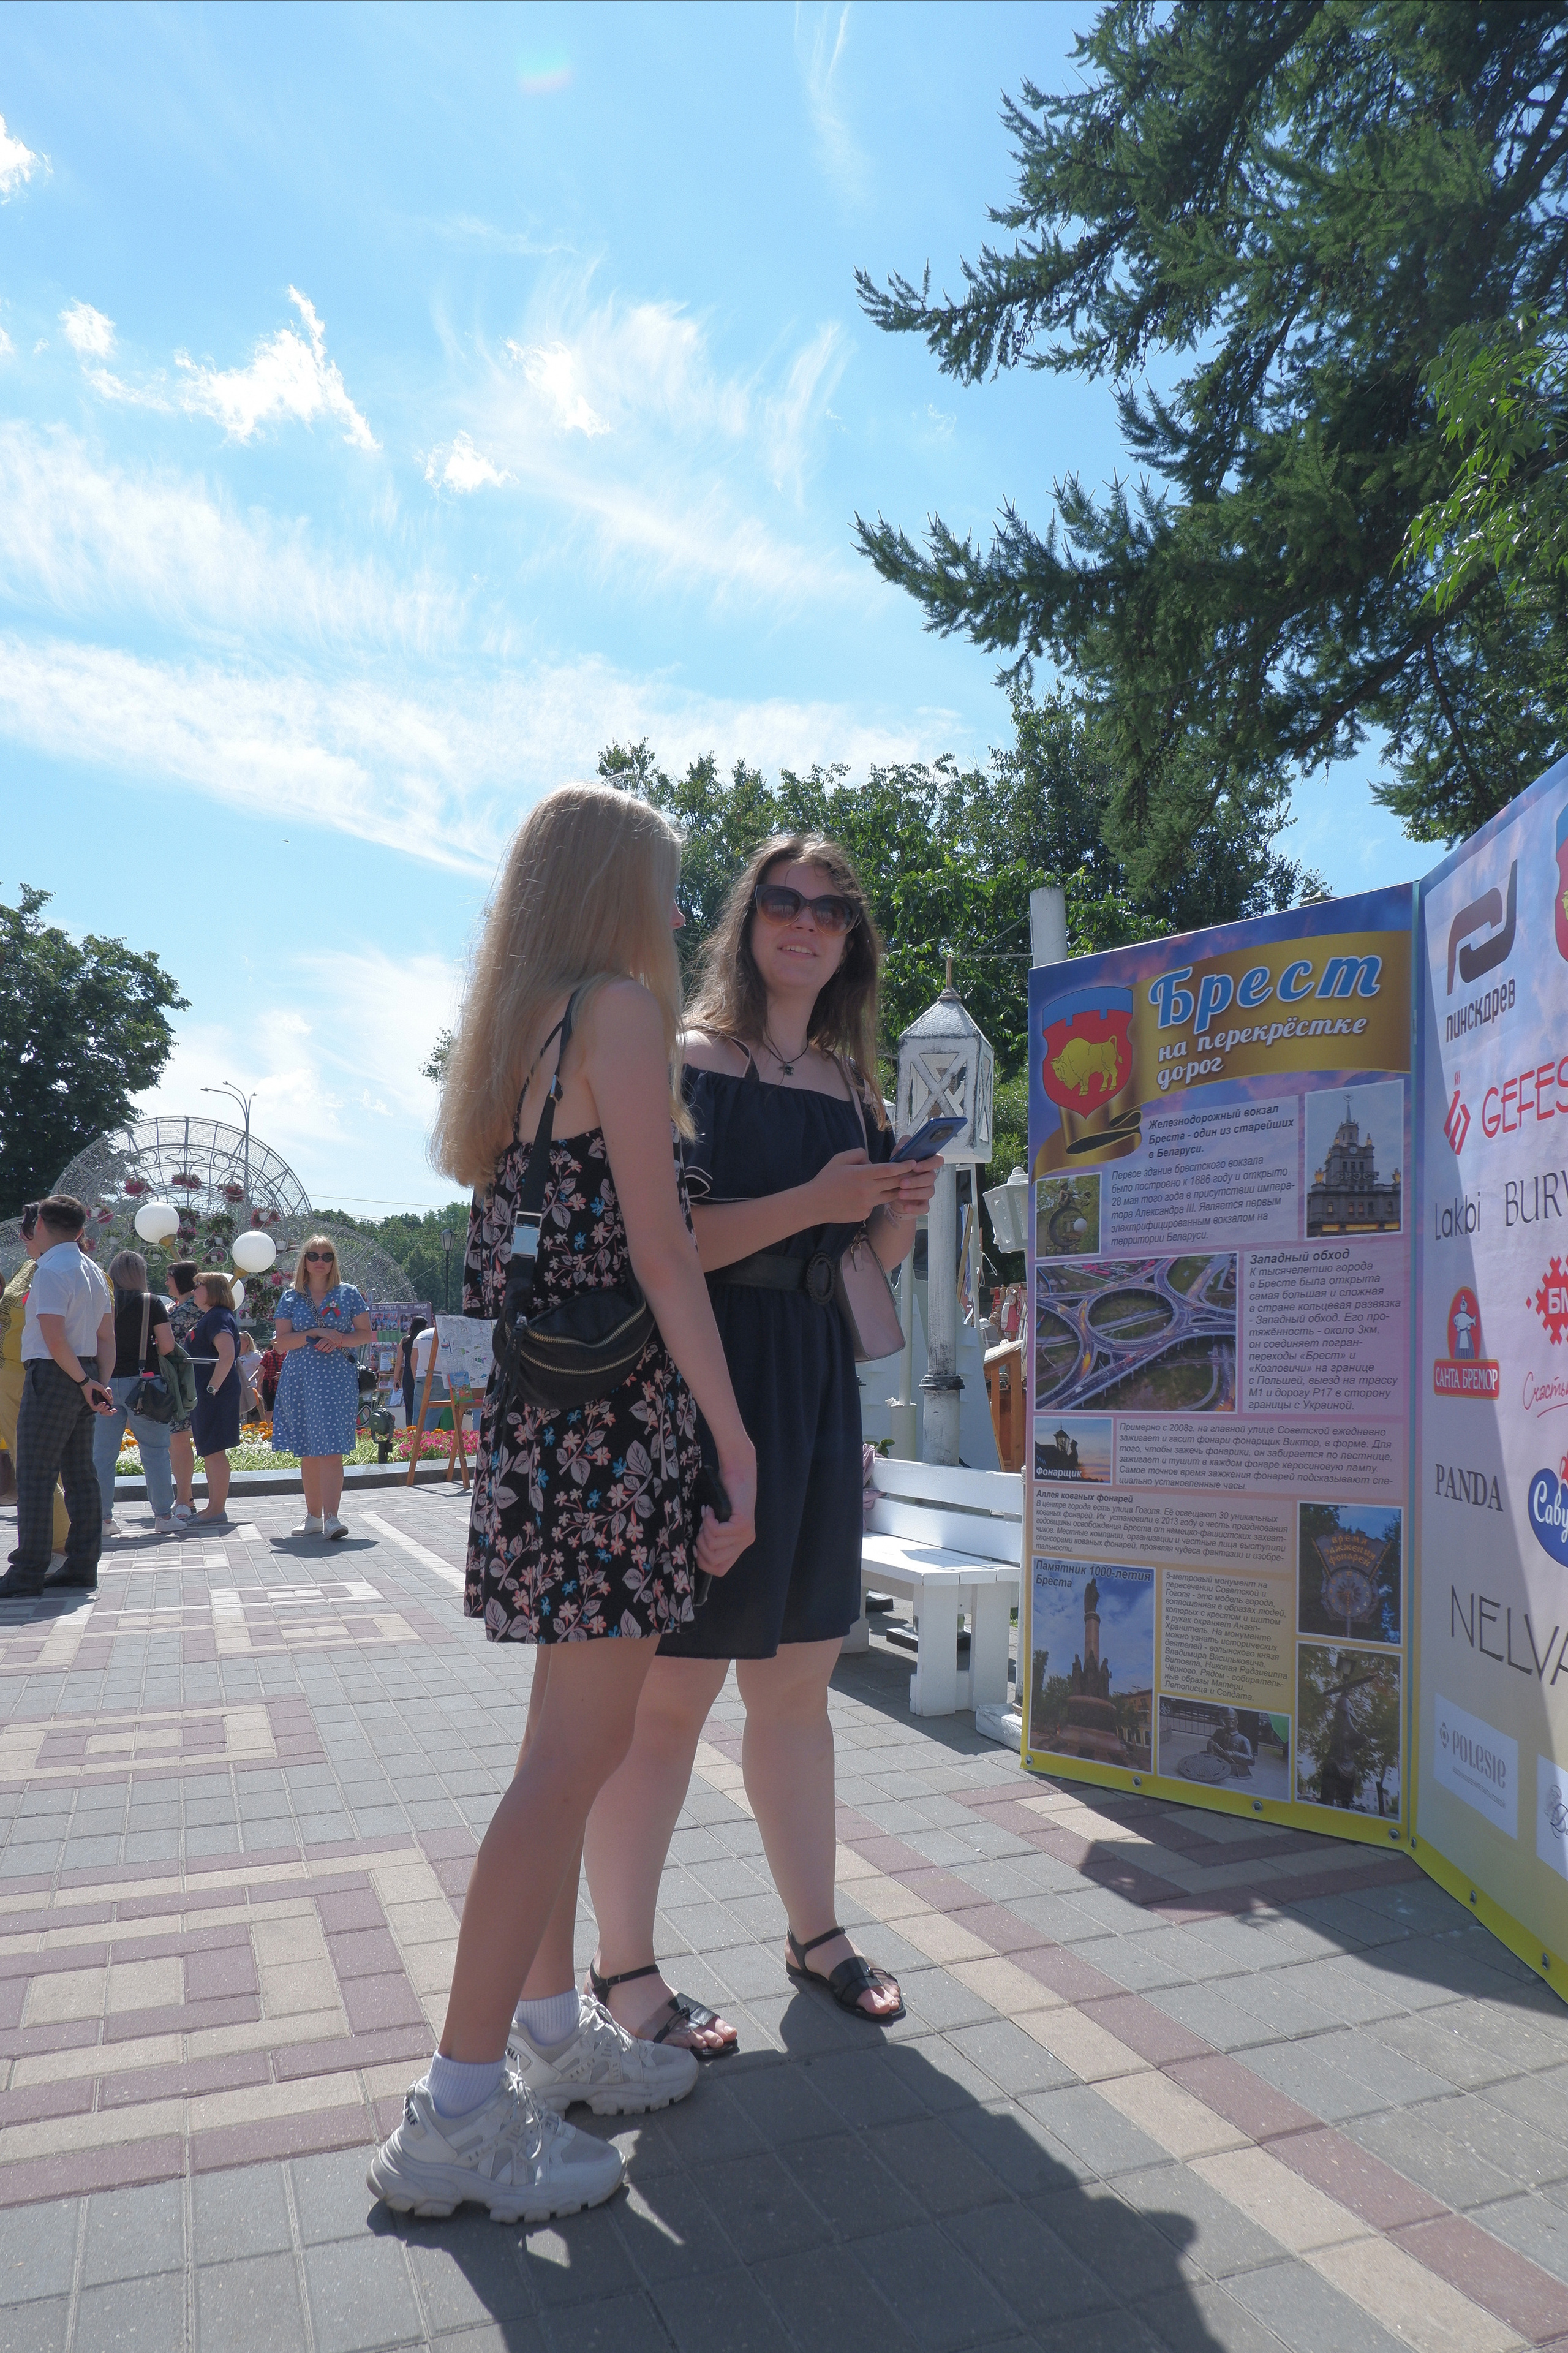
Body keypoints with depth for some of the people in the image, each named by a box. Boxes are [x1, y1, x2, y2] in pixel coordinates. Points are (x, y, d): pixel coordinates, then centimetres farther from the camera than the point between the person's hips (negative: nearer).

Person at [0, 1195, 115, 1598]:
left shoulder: (50, 1271, -14)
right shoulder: (93, 1271, 14)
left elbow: (54, 1338, -21)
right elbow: (107, 1336, 12)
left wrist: (83, 1382, -13)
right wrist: (100, 1382, 8)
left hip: (52, 1376, -9)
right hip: (83, 1377, 9)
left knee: (35, 1476, -3)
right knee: (80, 1474, 11)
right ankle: (82, 1567, 14)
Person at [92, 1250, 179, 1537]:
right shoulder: (151, 1303, -4)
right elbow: (167, 1345, -7)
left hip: (105, 1383, 3)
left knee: (103, 1452, 8)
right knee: (155, 1450, 5)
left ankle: (104, 1519, 11)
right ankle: (163, 1515, 7)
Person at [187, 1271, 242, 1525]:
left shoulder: (218, 1317, -14)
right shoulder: (207, 1316, 19)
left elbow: (227, 1355, -25)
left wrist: (212, 1388, -23)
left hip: (215, 1396, -11)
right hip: (206, 1396, 11)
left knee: (213, 1451, -7)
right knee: (209, 1452, 14)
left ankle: (217, 1509, -3)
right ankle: (215, 1506, 21)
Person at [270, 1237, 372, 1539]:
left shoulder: (348, 1294, 6)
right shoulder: (291, 1297, 9)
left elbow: (365, 1333, 6)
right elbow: (281, 1342, 2)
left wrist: (338, 1340, -11)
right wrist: (316, 1333, -11)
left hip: (338, 1378, -2)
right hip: (299, 1379, 2)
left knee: (331, 1449, -11)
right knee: (307, 1452, 7)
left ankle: (331, 1517, -16)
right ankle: (313, 1516, 17)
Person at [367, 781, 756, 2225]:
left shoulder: (515, 1029, 18)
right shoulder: (622, 1008, -8)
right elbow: (661, 1252, -15)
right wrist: (737, 1440, -13)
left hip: (528, 1412, 9)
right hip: (616, 1408, -9)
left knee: (570, 1731, 16)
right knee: (583, 1745, -4)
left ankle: (552, 2030, 28)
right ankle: (461, 2114, 4)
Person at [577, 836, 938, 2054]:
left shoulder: (852, 1085, 15)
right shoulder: (691, 1058, -6)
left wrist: (901, 1212, 0)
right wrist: (813, 1202, -21)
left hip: (818, 1387, 7)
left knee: (797, 1680, 16)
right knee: (671, 1690, 0)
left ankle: (816, 1929, 31)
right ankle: (625, 1967, 17)